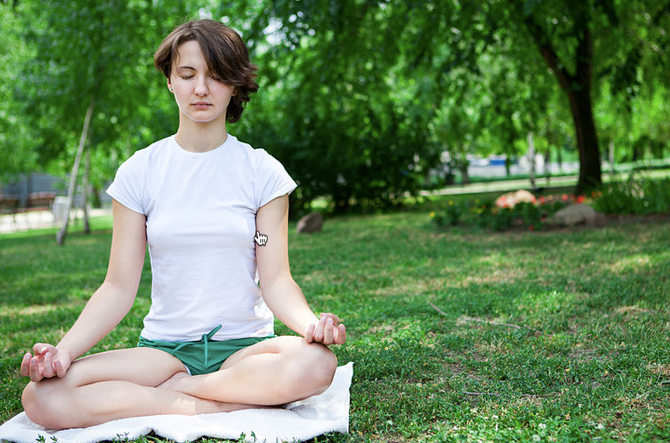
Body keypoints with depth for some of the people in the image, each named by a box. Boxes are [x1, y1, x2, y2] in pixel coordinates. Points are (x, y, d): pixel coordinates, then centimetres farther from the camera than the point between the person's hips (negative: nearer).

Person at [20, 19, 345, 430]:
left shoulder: (262, 171, 2)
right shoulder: (139, 172, 5)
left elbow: (275, 280, -4)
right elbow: (119, 286, 1)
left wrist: (310, 322, -26)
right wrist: (66, 349, -16)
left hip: (244, 345, 0)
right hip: (164, 346, 1)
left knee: (316, 363, -35)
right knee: (42, 398, -25)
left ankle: (170, 389, -16)